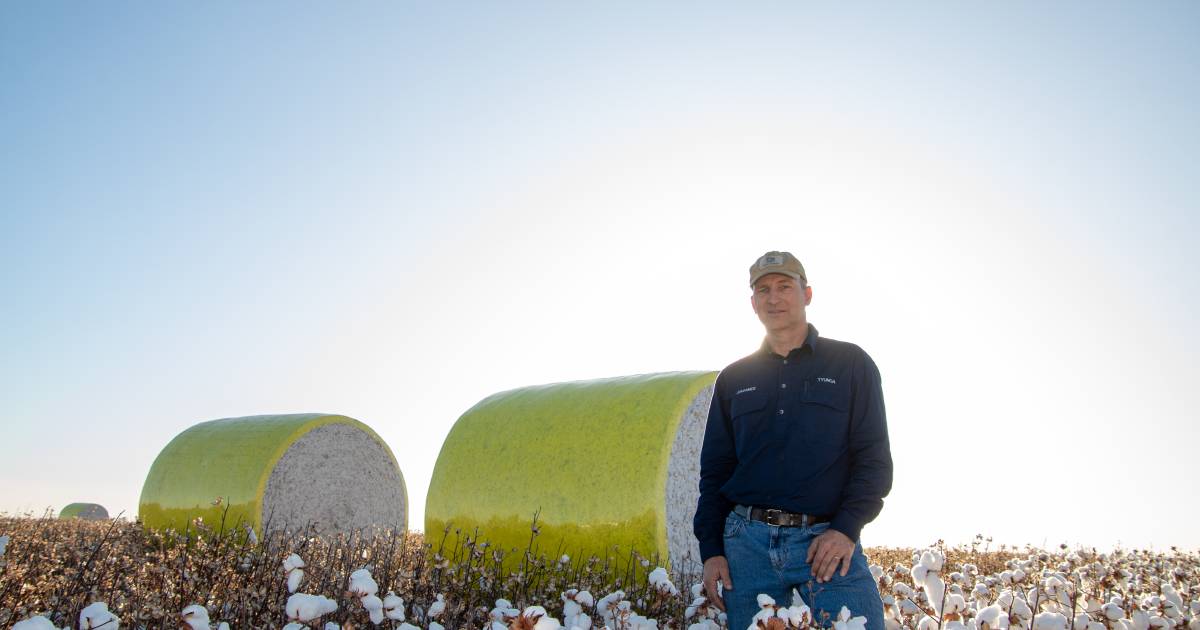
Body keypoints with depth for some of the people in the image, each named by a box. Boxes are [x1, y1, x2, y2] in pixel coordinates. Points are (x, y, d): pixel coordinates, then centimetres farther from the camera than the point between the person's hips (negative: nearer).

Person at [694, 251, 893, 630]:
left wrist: (847, 528, -12)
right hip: (746, 543, 3)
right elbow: (715, 469, 15)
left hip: (829, 541, -2)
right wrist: (711, 550, 5)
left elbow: (875, 458, 2)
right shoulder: (734, 379, 15)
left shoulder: (850, 364, 7)